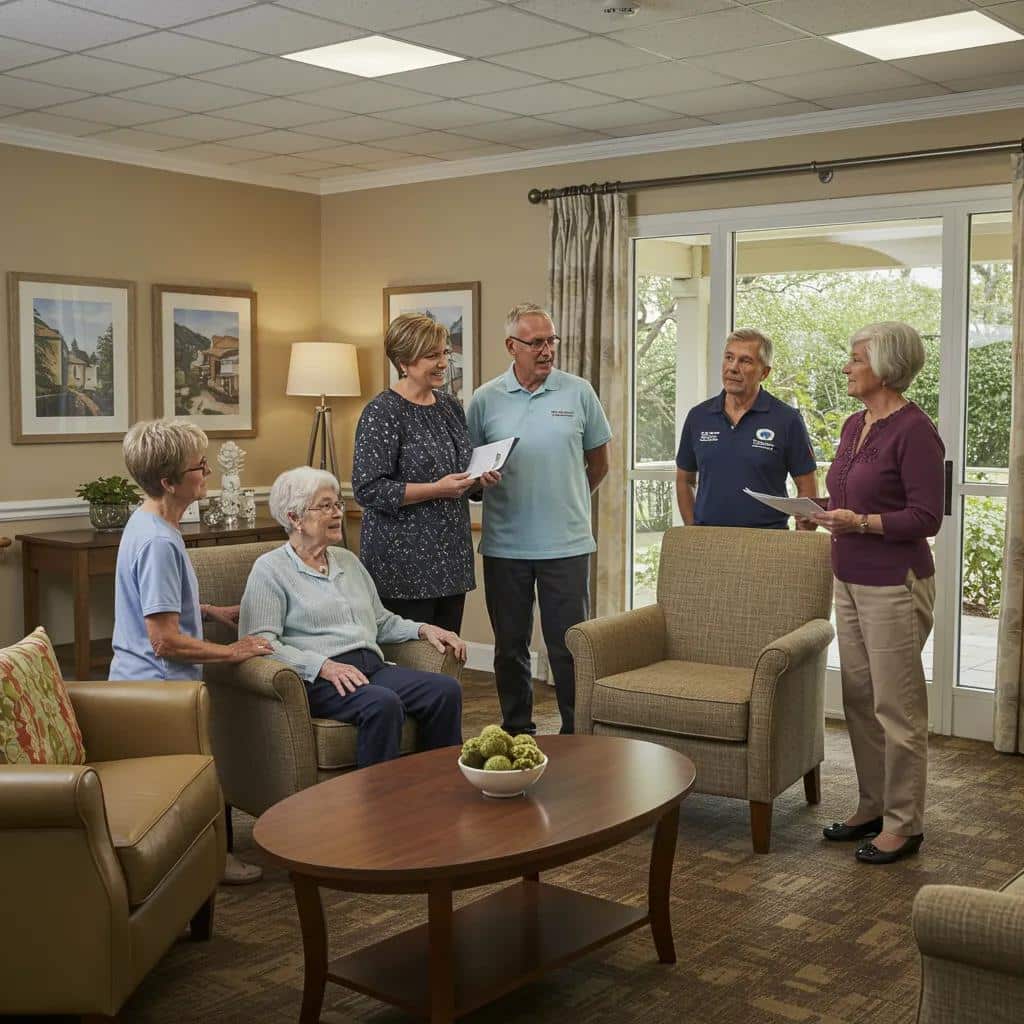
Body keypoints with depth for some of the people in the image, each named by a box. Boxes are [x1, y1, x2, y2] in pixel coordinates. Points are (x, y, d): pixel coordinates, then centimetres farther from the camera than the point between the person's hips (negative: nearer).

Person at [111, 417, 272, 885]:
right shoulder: (159, 542, -25)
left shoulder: (146, 522, 7)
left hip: (138, 682, 10)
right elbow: (166, 641, -26)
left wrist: (209, 610, 17)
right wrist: (231, 651, -15)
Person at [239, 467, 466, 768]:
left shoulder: (348, 560, 23)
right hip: (318, 681, -6)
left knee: (446, 689, -19)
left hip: (372, 667, 7)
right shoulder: (270, 569, 2)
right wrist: (323, 665, -20)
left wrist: (423, 629, 11)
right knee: (382, 703, -35)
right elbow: (260, 642, -10)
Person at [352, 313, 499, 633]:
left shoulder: (451, 406, 12)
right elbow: (368, 489, -17)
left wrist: (480, 480, 3)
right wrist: (436, 489, -21)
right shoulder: (382, 413, -11)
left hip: (452, 558, 7)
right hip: (403, 564, -7)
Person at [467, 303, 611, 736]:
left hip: (566, 542, -1)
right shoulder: (485, 400, 2)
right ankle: (516, 731, 24)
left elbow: (598, 464, 12)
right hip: (504, 544, 1)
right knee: (510, 647, 10)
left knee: (568, 646, 4)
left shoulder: (578, 393, 2)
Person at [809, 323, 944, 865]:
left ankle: (903, 823, 12)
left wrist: (862, 522, -25)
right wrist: (828, 516, 6)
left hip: (894, 586, -9)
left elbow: (926, 517, -17)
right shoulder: (854, 426, 11)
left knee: (896, 705, 0)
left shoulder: (914, 431, -14)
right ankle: (872, 806, 27)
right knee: (858, 699, 14)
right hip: (851, 580, 9)